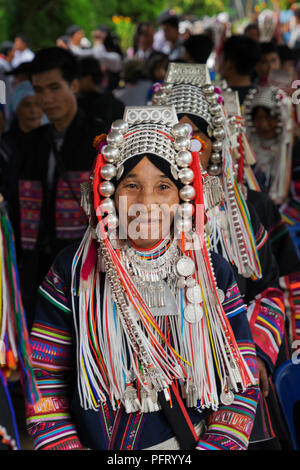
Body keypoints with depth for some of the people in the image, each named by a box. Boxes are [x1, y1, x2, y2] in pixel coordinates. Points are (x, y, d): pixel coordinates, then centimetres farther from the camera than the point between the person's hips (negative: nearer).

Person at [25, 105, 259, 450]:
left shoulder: (214, 275, 5)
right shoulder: (73, 272, 2)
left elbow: (241, 385, 6)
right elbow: (44, 382, 3)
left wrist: (214, 446, -8)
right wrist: (66, 446, -8)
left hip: (186, 440, 1)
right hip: (90, 441, 0)